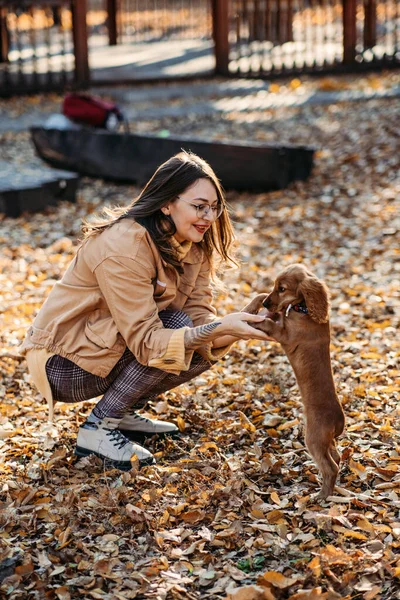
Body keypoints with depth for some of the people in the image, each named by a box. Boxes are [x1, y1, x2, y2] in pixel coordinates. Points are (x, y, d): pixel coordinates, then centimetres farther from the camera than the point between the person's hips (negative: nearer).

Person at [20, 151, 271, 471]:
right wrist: (219, 328, -41)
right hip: (65, 362, -8)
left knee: (204, 346, -9)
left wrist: (233, 329, -30)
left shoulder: (192, 242, -4)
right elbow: (147, 342, -32)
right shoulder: (124, 247, -29)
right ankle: (98, 428, -13)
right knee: (176, 325, -25)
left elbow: (199, 313, -9)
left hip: (113, 345, 8)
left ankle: (123, 413, 7)